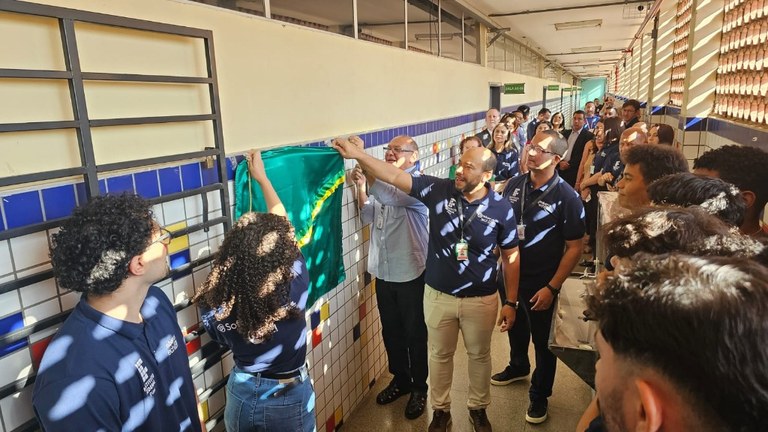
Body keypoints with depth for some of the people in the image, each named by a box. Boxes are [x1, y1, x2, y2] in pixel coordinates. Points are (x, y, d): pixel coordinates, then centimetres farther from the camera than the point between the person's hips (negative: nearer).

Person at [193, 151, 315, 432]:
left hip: (241, 397, 2)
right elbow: (284, 227, -12)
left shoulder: (219, 300, -22)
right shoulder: (295, 284, -27)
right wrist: (261, 177, 0)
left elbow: (221, 338, 0)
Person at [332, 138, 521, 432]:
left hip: (480, 299, -1)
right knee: (439, 355, 19)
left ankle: (478, 408, 45)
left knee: (479, 355, 20)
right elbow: (394, 176, -17)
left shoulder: (501, 209, -12)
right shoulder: (438, 190, -12)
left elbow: (511, 257, -4)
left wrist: (511, 302, -3)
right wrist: (357, 155, -29)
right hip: (438, 295, 1)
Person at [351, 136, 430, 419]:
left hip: (410, 273, -6)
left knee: (414, 334, 10)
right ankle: (400, 379, 38)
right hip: (383, 272, 6)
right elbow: (367, 218, 1)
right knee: (391, 331, 19)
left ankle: (419, 387, 29)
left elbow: (392, 198, -35)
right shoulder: (381, 181, 8)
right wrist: (360, 188, -15)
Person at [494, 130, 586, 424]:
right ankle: (517, 367, 52)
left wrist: (552, 287, -18)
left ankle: (539, 394, 33)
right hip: (508, 273, 5)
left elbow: (574, 248, -15)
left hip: (541, 282, -5)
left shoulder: (566, 197, -17)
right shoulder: (514, 185, -3)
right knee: (515, 326, 26)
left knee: (542, 340, 13)